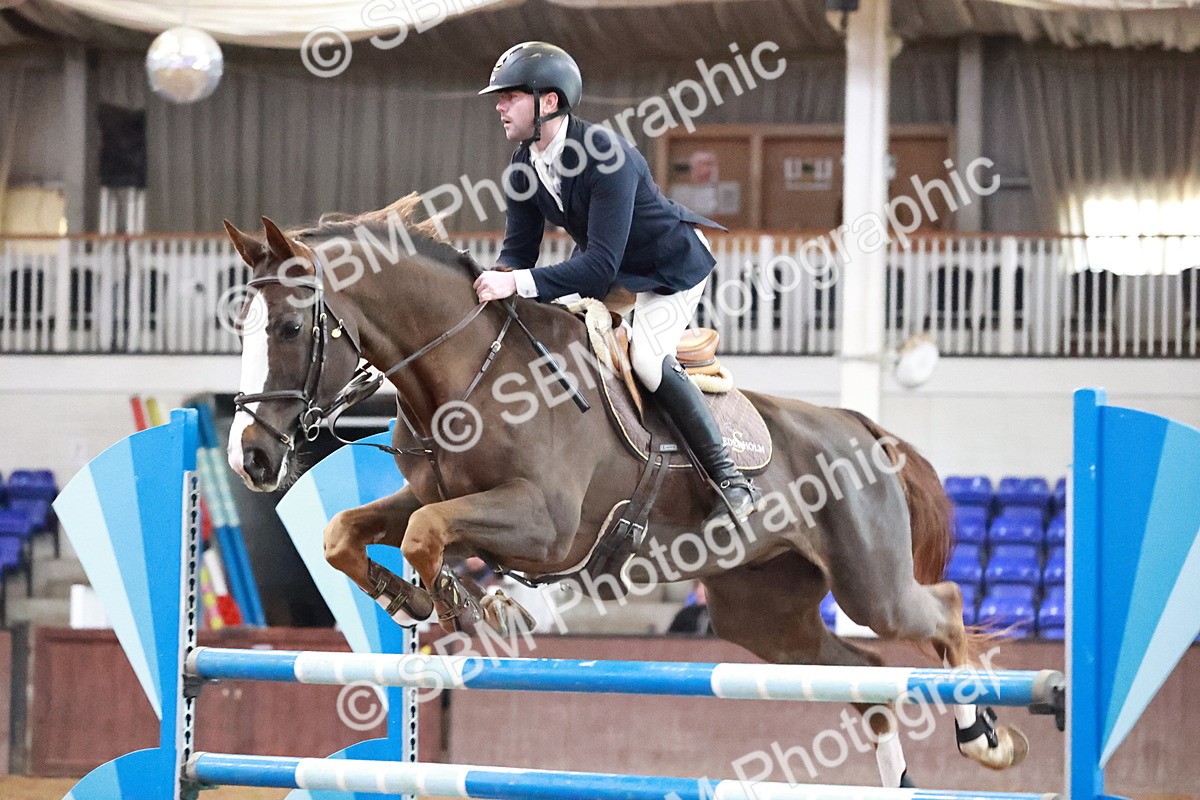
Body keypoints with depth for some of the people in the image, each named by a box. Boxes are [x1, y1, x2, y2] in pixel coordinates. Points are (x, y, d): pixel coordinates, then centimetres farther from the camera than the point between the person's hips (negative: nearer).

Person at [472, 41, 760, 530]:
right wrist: (495, 280, -30)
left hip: (671, 266, -9)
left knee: (647, 359, -26)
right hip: (607, 268, 9)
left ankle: (730, 481, -18)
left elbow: (601, 263, -41)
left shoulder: (606, 157, -36)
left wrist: (519, 283, -49)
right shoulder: (525, 166, -11)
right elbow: (519, 248, -6)